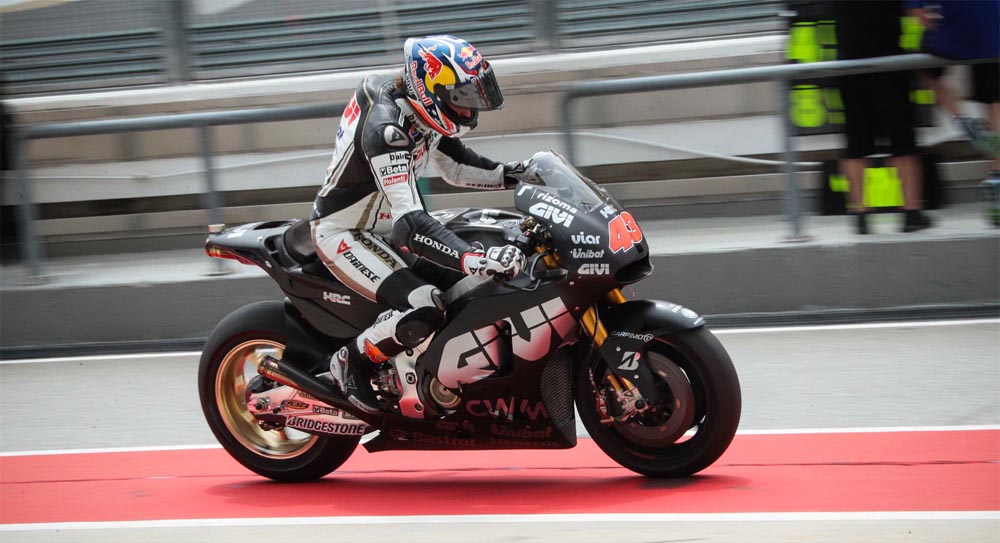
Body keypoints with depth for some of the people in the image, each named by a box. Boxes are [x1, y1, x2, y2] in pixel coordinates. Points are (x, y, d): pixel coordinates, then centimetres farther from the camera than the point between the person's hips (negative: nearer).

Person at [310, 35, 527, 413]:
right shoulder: (387, 129, -33)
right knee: (423, 309, -28)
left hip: (383, 224, 10)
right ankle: (350, 363, -4)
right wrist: (475, 260, -52)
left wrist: (513, 174, -2)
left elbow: (455, 165, 14)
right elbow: (409, 225, -41)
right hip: (344, 234, -10)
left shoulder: (423, 112, -4)